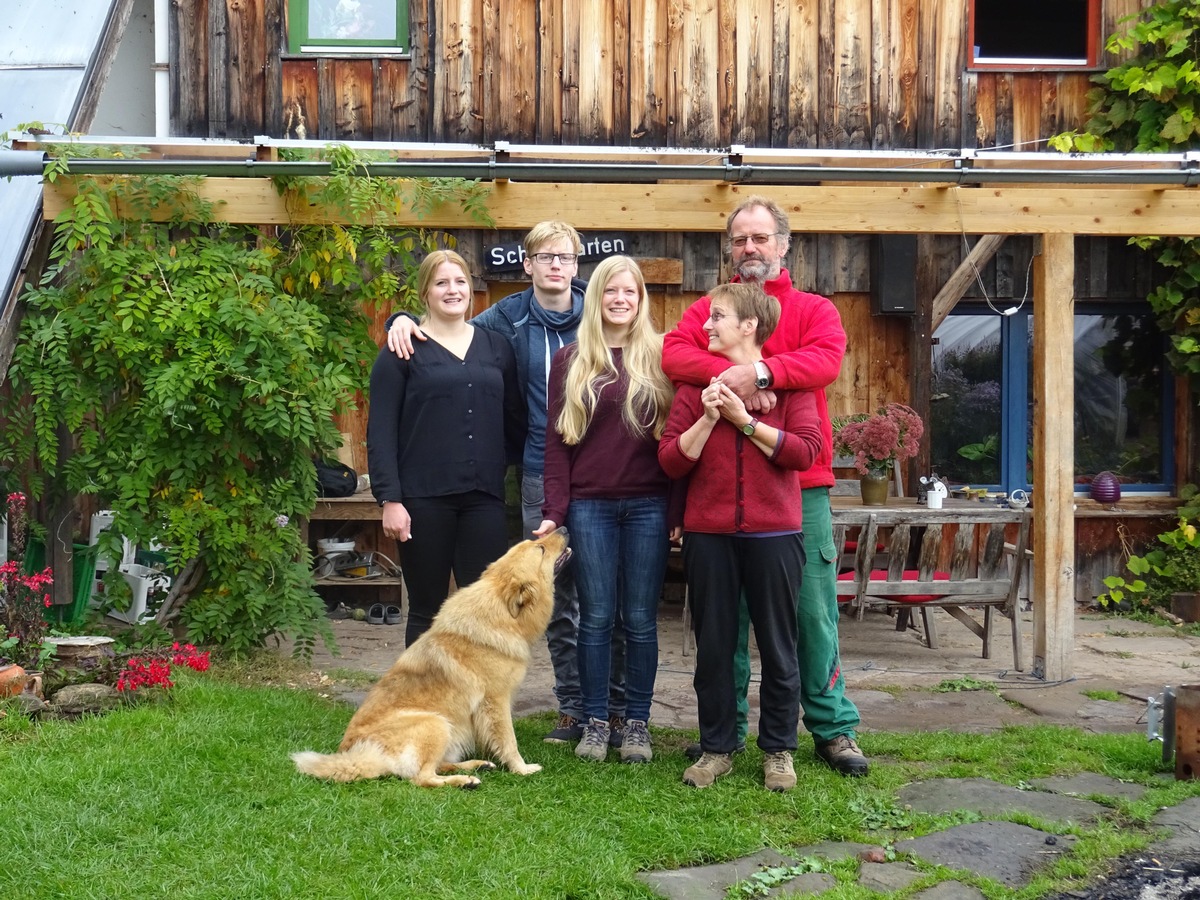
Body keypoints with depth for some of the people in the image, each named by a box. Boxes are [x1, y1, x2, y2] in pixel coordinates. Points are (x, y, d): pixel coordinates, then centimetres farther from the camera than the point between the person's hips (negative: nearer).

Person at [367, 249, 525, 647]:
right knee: (426, 610, 7)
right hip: (424, 498, -3)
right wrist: (389, 499, -10)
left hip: (484, 497, 3)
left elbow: (515, 420, 14)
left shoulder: (496, 347, 12)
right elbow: (381, 431, -3)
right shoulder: (403, 350, 1)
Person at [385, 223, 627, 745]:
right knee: (557, 599, 9)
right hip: (541, 474, 2)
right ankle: (573, 706, 22)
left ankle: (616, 707, 13)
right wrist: (405, 320, -2)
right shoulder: (510, 318, 6)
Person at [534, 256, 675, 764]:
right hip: (590, 506, 1)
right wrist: (554, 509, -3)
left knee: (640, 618, 5)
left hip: (648, 506, 0)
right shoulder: (570, 361, 8)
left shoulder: (660, 357, 5)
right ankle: (594, 721, 16)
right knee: (596, 617, 5)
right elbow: (557, 440, 5)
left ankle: (637, 723, 16)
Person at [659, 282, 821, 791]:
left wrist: (744, 421, -13)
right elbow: (671, 460, 0)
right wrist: (707, 419, -13)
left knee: (777, 646, 6)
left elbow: (806, 450, -12)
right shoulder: (696, 383, 7)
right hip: (708, 533, 2)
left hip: (773, 531, -2)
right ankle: (716, 748, 21)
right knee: (713, 646, 9)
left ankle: (778, 749, 20)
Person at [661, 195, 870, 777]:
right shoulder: (707, 310, 12)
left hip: (800, 487, -1)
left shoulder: (814, 310, 8)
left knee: (813, 610, 2)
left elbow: (826, 360, -13)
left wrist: (761, 371, -26)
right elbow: (673, 353, -8)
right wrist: (730, 374, -23)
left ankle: (833, 728, 14)